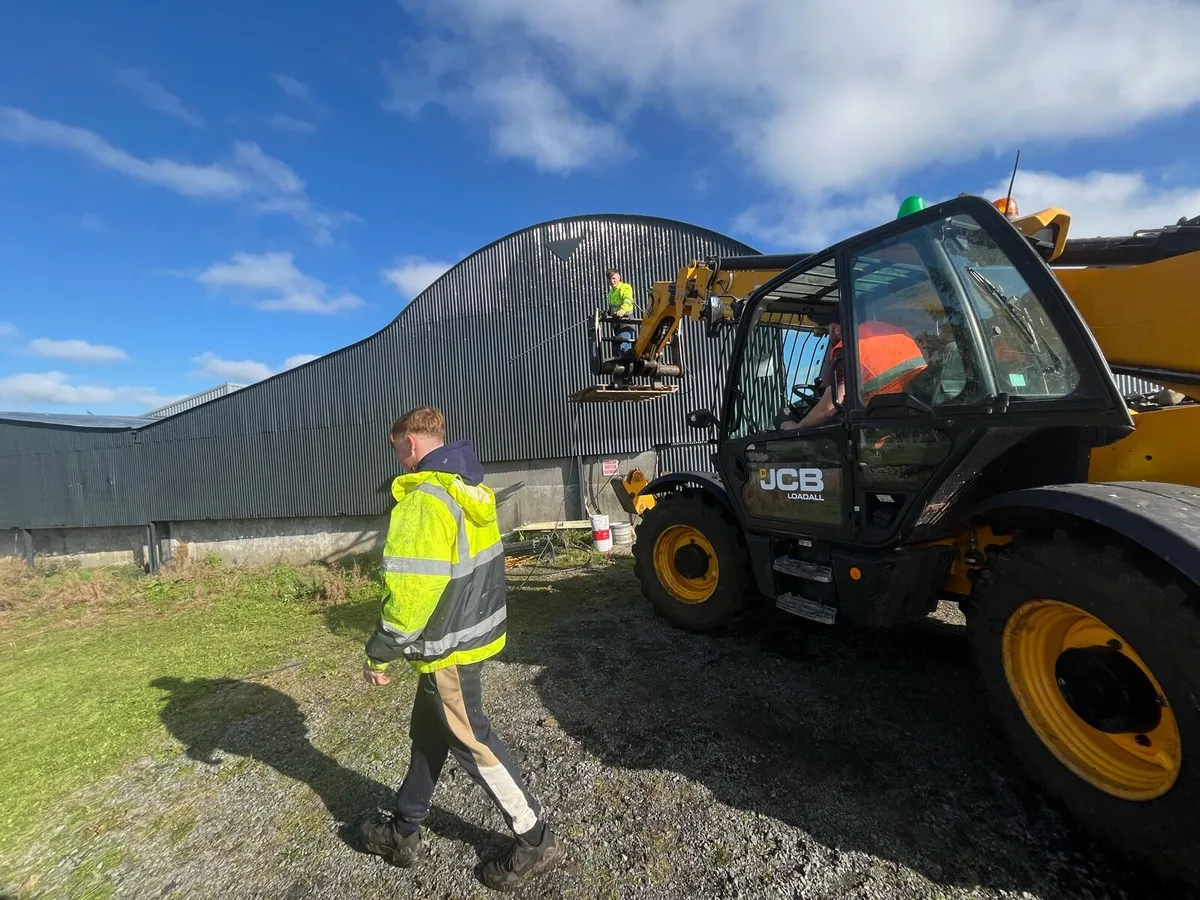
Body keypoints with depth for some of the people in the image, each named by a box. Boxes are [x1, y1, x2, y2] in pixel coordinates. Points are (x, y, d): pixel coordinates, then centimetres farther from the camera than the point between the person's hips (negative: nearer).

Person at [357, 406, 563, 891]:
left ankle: (534, 839, 26)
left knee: (471, 741, 9)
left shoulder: (425, 500, -24)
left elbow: (410, 590, -26)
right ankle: (404, 831, 44)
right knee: (428, 730, 24)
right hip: (476, 628, 9)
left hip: (448, 645, -9)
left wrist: (378, 653, -12)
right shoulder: (470, 488, 5)